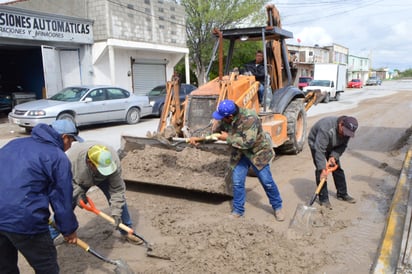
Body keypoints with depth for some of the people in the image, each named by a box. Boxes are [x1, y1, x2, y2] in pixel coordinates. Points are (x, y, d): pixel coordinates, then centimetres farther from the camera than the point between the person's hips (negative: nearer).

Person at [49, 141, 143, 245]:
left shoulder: (113, 160, -41)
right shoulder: (72, 157, -44)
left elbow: (117, 190, -31)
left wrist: (116, 212, -34)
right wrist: (78, 193, -33)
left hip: (103, 179, 1)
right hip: (79, 181, 0)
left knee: (119, 199, -7)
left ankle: (127, 232, 11)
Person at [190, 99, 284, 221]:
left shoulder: (249, 118, -34)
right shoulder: (225, 120, -12)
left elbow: (248, 142, -37)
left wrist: (228, 138, -29)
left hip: (257, 152, -5)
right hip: (239, 154, 5)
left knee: (267, 182, 4)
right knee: (237, 182, 2)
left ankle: (277, 207, 24)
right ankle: (237, 210, 18)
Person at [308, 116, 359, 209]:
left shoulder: (347, 130, -21)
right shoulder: (326, 128, -42)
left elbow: (342, 146, -10)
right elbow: (319, 149, -42)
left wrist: (333, 156, -28)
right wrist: (322, 169, -43)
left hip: (332, 146, 6)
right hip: (316, 143, -6)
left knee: (337, 168, 7)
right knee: (320, 171, -12)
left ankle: (342, 194, 23)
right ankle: (323, 198, -4)